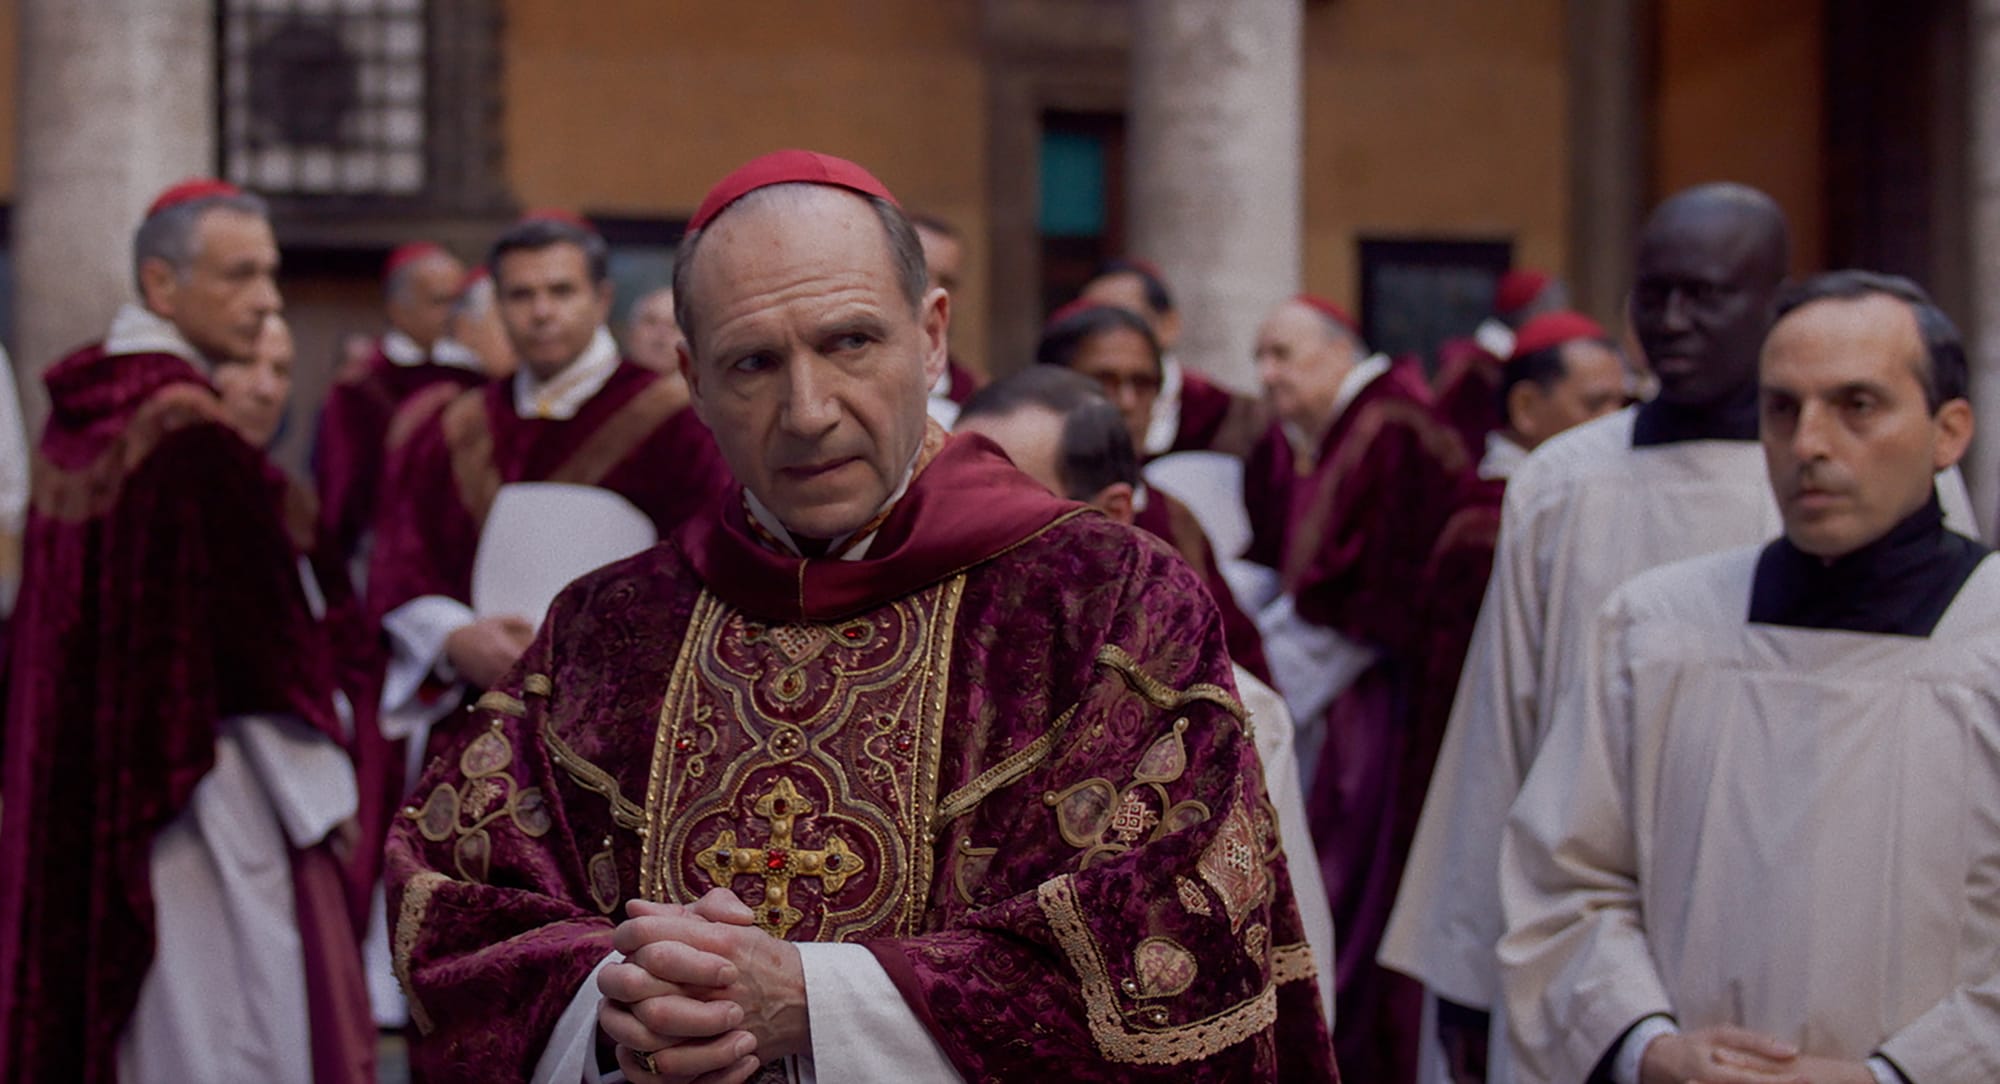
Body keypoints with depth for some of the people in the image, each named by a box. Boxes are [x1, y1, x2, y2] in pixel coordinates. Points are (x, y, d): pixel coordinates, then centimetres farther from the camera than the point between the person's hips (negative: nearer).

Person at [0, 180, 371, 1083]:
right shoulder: (192, 433, -18)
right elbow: (260, 633, -16)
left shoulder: (80, 412, 8)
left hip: (84, 777, 9)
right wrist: (321, 791, -8)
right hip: (203, 776, -9)